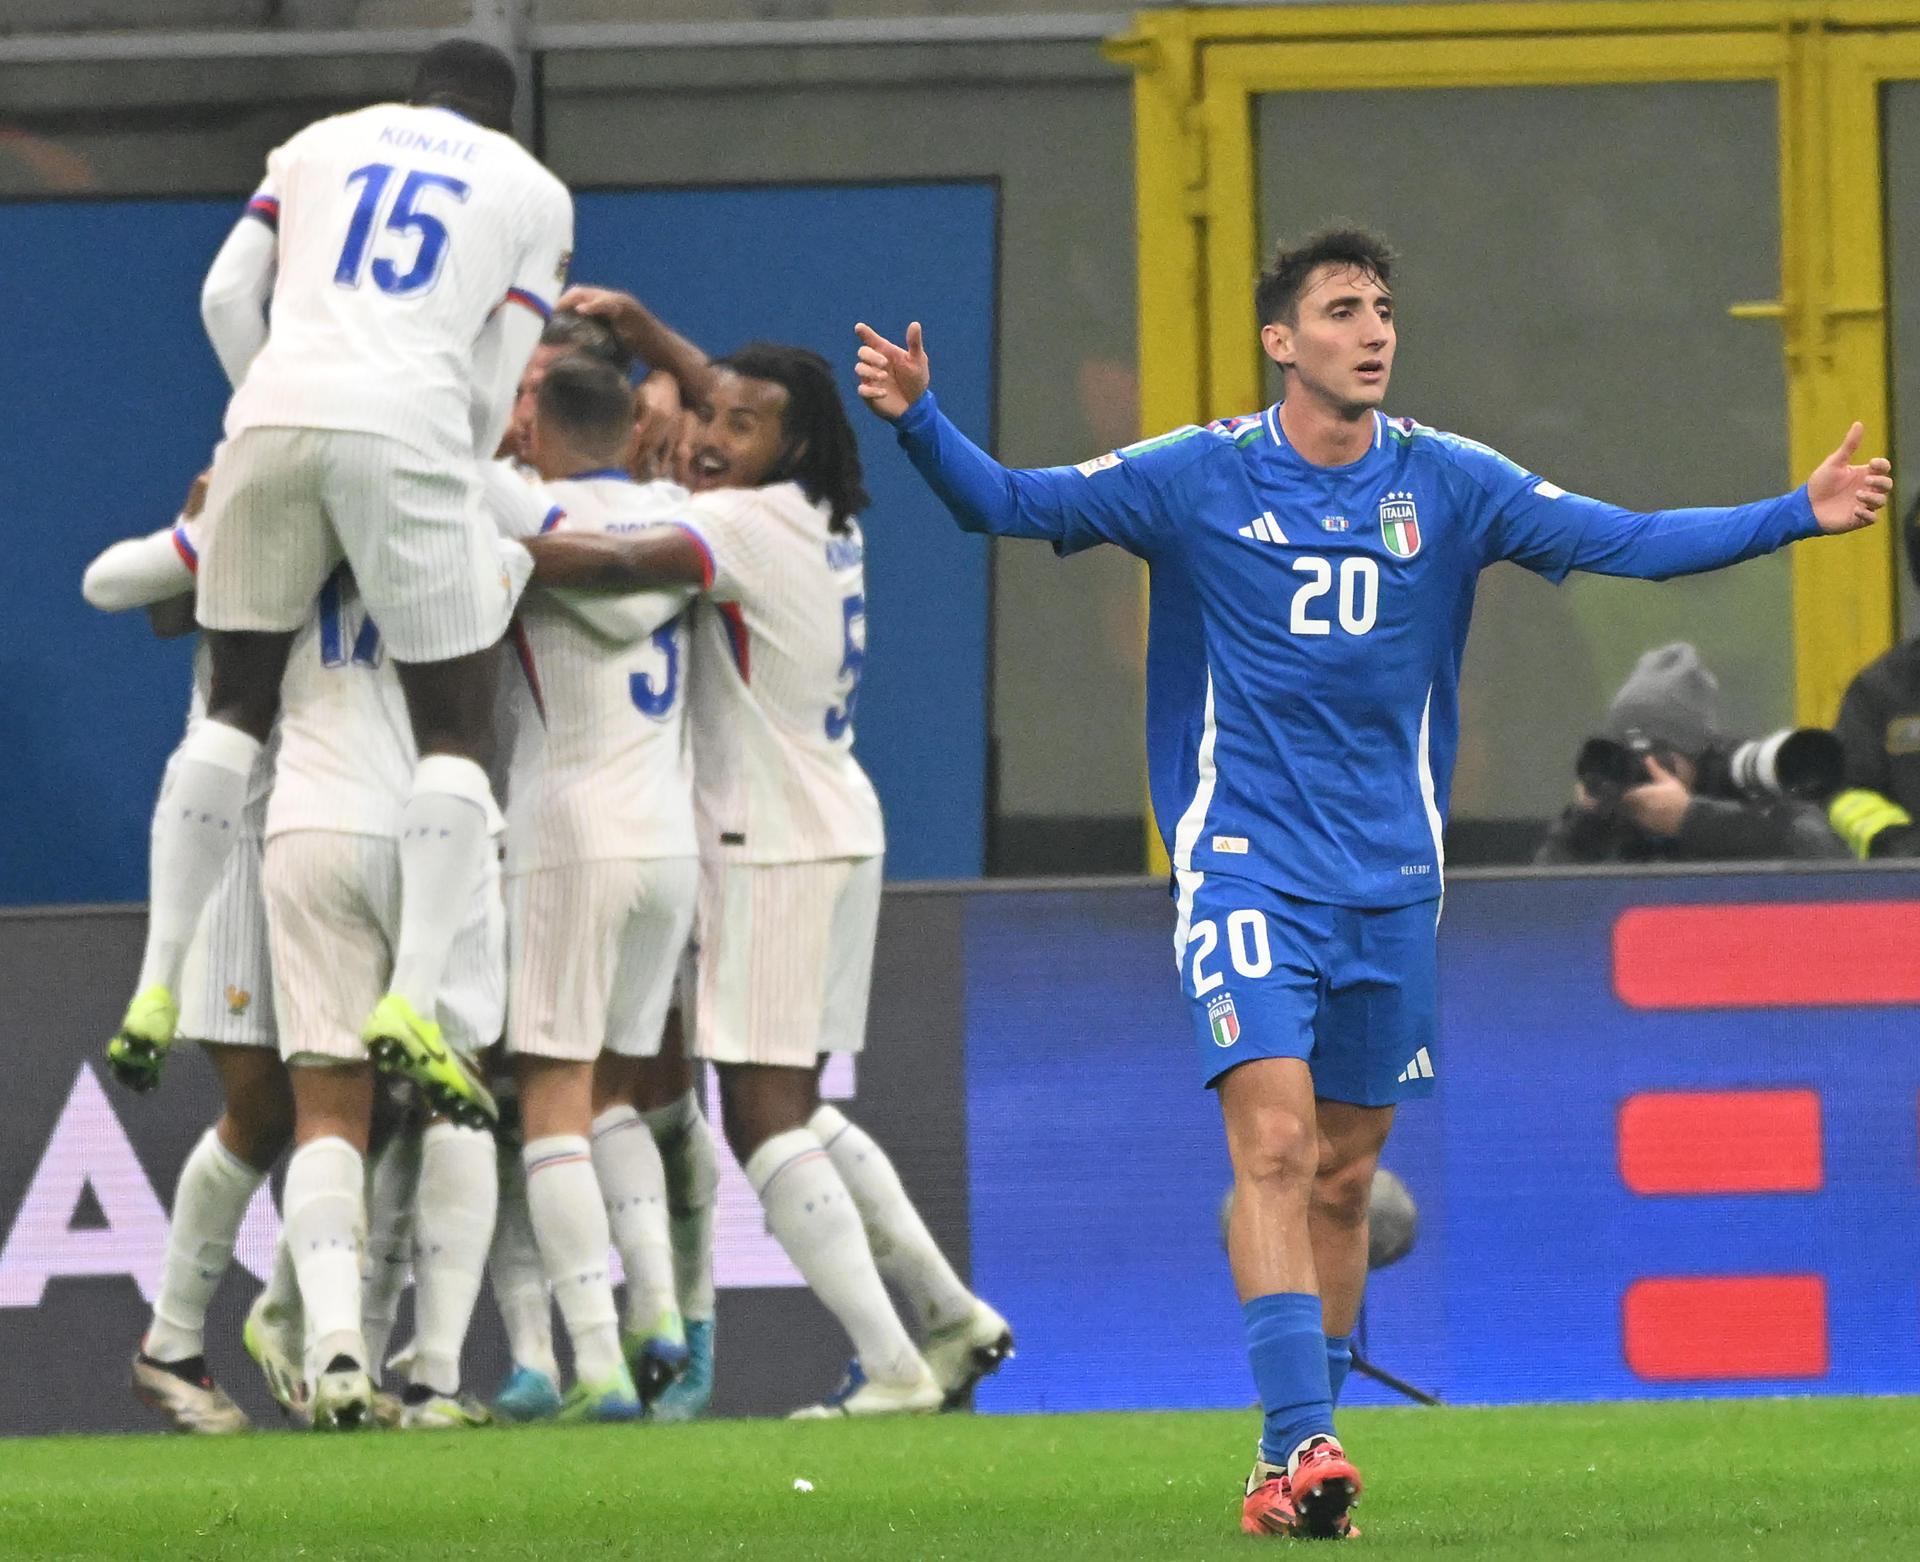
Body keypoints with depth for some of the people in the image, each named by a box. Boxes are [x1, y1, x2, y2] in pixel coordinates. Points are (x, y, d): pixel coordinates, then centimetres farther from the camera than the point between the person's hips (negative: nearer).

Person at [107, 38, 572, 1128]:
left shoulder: (324, 142, 25)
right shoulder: (535, 192, 19)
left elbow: (228, 296, 15)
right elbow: (496, 385, 11)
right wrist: (458, 482, 25)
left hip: (274, 418, 3)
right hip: (408, 429, -3)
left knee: (236, 705, 15)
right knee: (457, 731, 4)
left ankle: (159, 989, 9)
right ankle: (415, 999, -13)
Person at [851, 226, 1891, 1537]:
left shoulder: (1447, 484, 3)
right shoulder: (1199, 479, -4)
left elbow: (1624, 541, 2)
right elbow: (1009, 503, -2)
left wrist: (1799, 515, -8)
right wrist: (919, 421, -20)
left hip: (1389, 876, 3)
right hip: (1244, 862, -3)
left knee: (1343, 1176, 8)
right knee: (1275, 1140, -19)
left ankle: (1295, 1457, 19)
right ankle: (1299, 1444, -25)